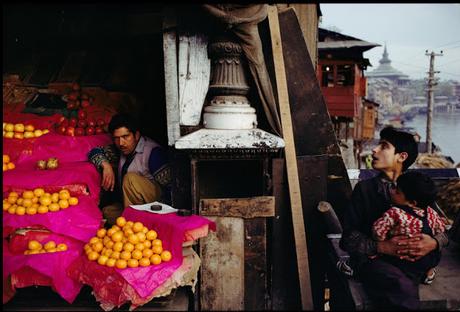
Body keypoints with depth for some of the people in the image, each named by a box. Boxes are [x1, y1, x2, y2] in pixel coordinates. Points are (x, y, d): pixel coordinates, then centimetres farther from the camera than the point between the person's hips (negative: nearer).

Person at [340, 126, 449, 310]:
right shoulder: (365, 188, 6)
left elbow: (442, 230, 11)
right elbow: (349, 237, -2)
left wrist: (433, 243, -12)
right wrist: (381, 247, -18)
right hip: (371, 259, -2)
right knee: (403, 287, -34)